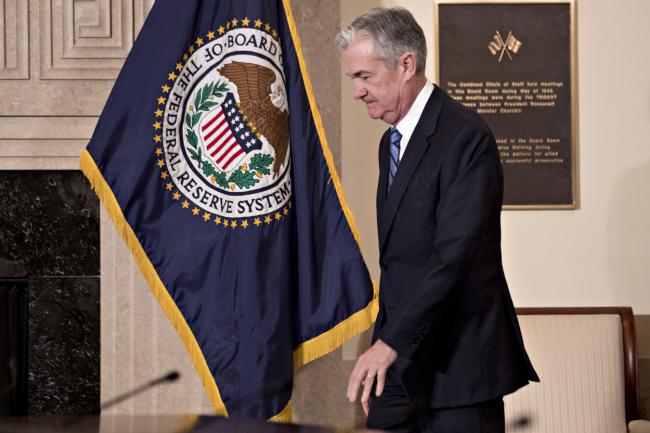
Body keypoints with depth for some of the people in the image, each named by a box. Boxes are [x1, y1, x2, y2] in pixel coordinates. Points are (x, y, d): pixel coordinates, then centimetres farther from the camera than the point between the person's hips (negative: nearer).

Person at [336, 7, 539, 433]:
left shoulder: (465, 137, -14)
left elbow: (455, 254, -22)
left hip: (457, 363, -8)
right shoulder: (391, 141, 16)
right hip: (400, 360, 8)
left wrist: (390, 341, -24)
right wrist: (387, 338, 11)